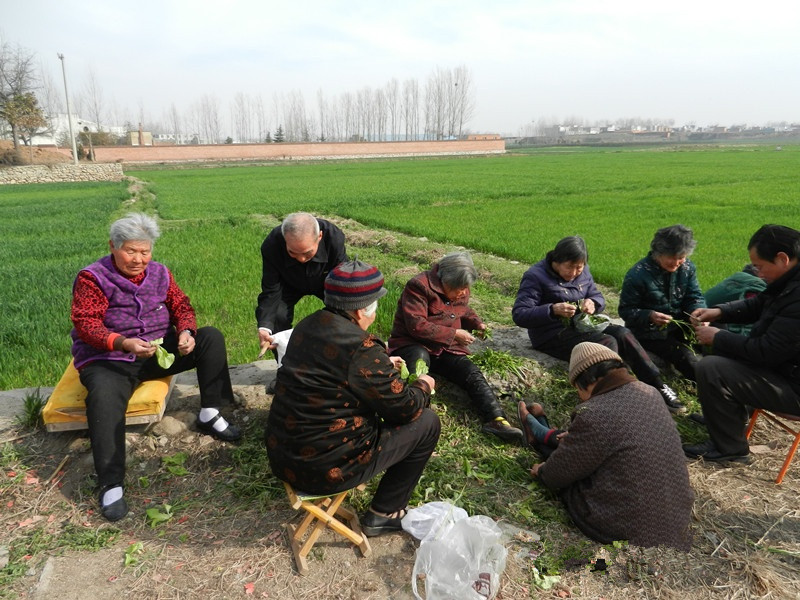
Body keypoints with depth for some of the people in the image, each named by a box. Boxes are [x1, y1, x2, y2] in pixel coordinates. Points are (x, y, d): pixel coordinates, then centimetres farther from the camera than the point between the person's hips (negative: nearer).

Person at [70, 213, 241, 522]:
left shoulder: (159, 273, 7)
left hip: (160, 351, 5)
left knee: (211, 337, -11)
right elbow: (86, 324, -17)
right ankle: (111, 485, -28)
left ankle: (210, 415, -6)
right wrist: (123, 343, -36)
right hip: (109, 359, -5)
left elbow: (181, 306, 6)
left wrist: (187, 331, -17)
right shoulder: (92, 278, -8)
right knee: (104, 397, -37)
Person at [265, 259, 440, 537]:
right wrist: (423, 386, 8)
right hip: (325, 469, -8)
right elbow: (404, 408, -12)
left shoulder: (307, 326, 1)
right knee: (427, 423, 4)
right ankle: (383, 515, 15)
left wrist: (382, 367, 22)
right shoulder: (362, 349, -23)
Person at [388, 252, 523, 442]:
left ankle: (496, 420, -30)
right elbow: (416, 325, -23)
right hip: (412, 344, -6)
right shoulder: (419, 286, -17)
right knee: (419, 358, -41)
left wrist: (477, 323, 5)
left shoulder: (460, 291, 8)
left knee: (472, 373, -19)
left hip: (446, 349, 6)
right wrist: (453, 334, -21)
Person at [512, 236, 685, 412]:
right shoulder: (535, 276, -14)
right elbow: (519, 314, -20)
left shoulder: (583, 272, 7)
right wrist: (553, 310, -34)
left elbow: (598, 297, 16)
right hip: (552, 336, -7)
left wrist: (593, 303, -11)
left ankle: (658, 385, -11)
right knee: (607, 343, -26)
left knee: (623, 333, -16)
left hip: (579, 326, 7)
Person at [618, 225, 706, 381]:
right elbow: (626, 310, -14)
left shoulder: (687, 267, -3)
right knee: (684, 356, -22)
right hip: (648, 333, -6)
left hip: (679, 325, 6)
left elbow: (694, 297, 1)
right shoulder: (637, 275, -18)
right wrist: (649, 316, -33)